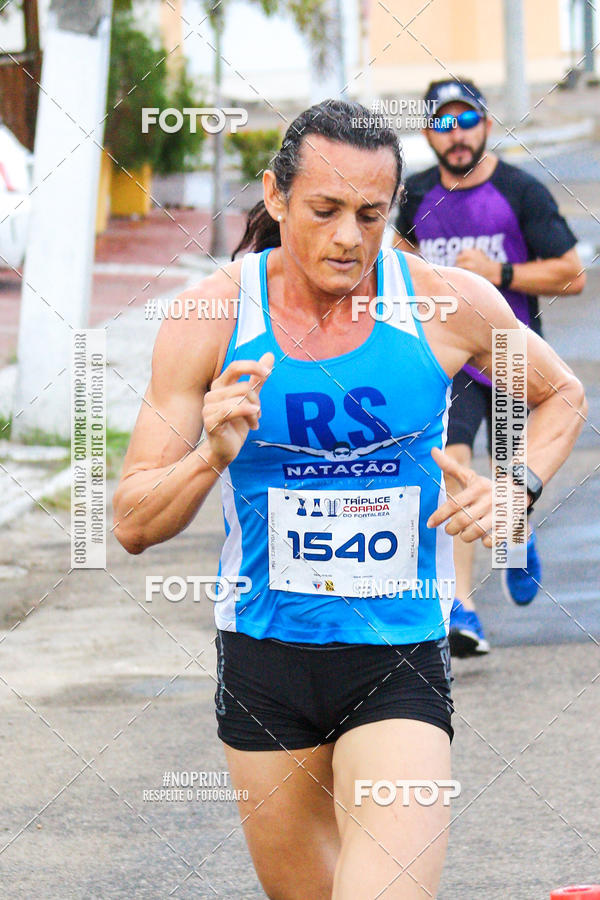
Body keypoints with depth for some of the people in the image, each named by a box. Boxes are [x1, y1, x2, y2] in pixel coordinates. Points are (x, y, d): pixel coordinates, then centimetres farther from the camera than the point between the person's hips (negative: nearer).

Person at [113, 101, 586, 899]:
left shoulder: (447, 304, -8)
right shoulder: (213, 317, -8)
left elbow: (561, 395, 13)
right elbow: (133, 525, -6)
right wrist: (212, 456, -26)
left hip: (401, 662, -2)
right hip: (264, 656, 2)